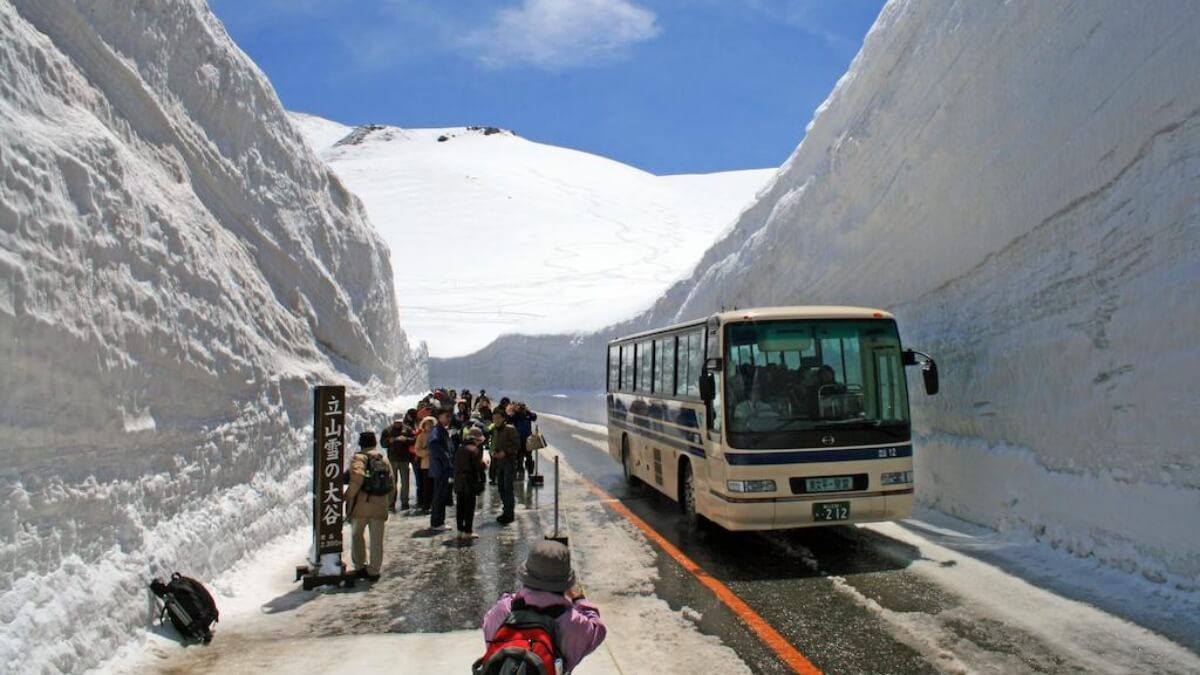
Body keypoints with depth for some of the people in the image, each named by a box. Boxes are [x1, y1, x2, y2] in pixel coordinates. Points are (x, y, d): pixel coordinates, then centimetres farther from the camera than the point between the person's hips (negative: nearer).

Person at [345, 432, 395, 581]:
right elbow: (392, 483, 13)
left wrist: (348, 496, -11)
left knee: (357, 535, 16)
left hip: (362, 503, -4)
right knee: (377, 540, 8)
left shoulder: (359, 458, -3)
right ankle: (374, 571, 10)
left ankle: (360, 567, 18)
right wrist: (388, 501, 22)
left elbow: (357, 478, -22)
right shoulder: (384, 459, 14)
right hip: (380, 505, 4)